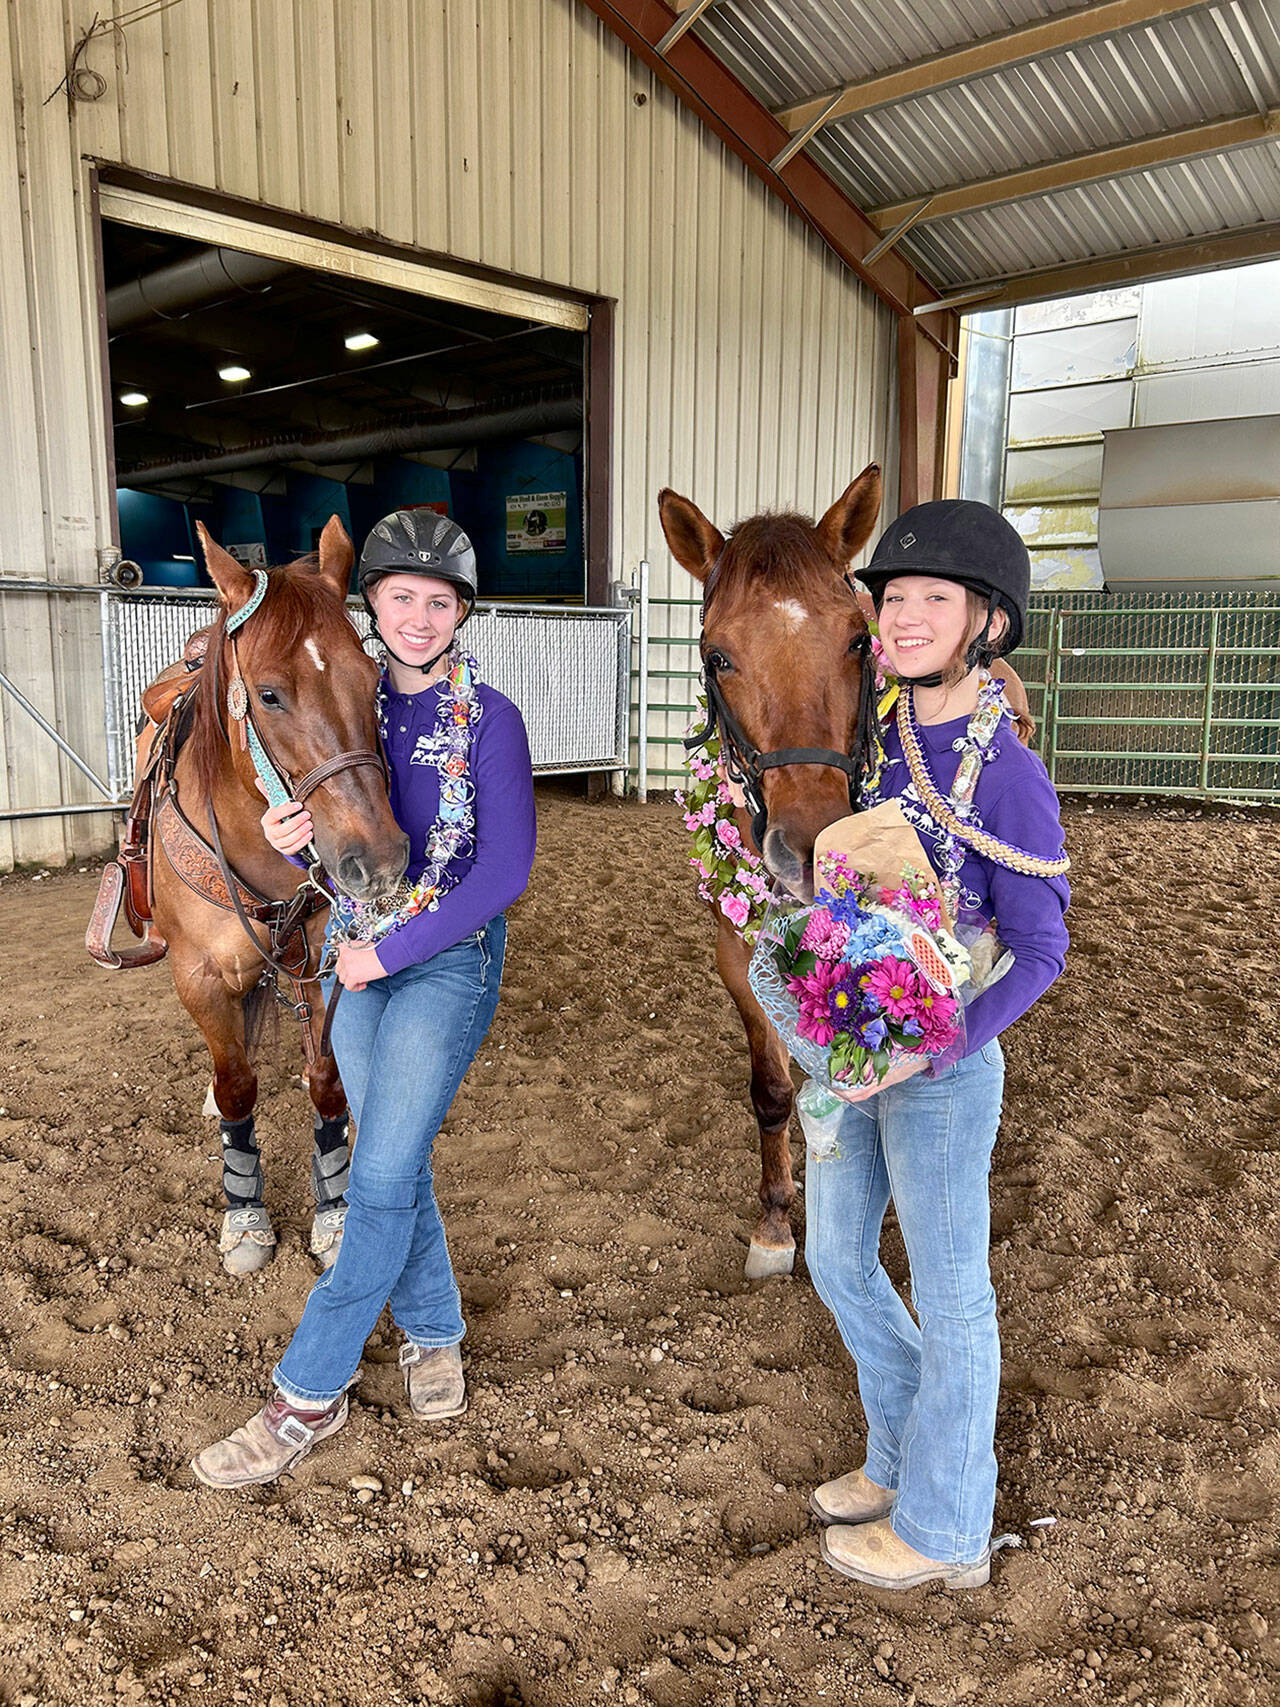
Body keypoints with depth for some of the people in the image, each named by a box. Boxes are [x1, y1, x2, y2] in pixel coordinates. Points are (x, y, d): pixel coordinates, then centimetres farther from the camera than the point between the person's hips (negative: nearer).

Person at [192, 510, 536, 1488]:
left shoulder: (489, 719, -11)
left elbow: (504, 871, -15)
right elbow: (330, 847, 8)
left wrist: (391, 950, -16)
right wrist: (291, 839, -16)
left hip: (450, 958, -5)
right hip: (356, 955, 5)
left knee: (382, 1177, -3)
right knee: (396, 1161, 14)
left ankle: (310, 1394, 11)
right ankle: (435, 1335, 35)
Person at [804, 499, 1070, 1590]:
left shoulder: (1007, 775, -18)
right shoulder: (871, 736, 1)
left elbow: (1038, 952, -14)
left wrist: (927, 1050, -24)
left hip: (943, 1066, -7)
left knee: (948, 1294, 11)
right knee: (838, 1260, 20)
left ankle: (945, 1528, 33)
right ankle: (905, 1457, 44)